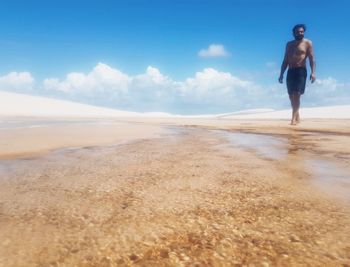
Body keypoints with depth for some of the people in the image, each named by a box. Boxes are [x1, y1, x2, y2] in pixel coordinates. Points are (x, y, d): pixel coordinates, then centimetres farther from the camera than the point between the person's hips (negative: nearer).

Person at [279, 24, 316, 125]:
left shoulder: (307, 43, 3)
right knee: (291, 95, 6)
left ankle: (293, 118, -20)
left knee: (297, 94, -16)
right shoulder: (289, 44, 16)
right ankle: (297, 116, 20)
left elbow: (312, 59, -4)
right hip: (290, 71, 5)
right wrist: (281, 74, 10)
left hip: (301, 71, -5)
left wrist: (313, 72, -17)